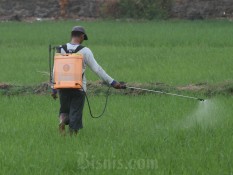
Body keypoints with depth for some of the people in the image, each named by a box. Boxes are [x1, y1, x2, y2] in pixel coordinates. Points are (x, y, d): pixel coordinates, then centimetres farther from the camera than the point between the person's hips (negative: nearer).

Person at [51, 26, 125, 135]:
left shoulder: (61, 49, 0)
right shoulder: (85, 51, -8)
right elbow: (97, 69, -9)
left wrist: (54, 89, 9)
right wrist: (112, 82, -5)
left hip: (63, 87, 2)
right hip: (78, 88, -2)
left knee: (64, 110, 18)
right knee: (76, 114, 7)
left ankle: (62, 121, -14)